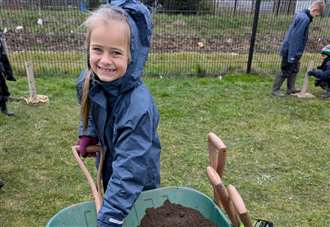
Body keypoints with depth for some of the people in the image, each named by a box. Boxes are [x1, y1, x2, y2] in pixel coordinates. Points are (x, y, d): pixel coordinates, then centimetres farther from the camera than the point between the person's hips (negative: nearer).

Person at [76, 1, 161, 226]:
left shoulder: (138, 107, -39)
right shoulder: (87, 81, -16)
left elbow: (129, 168, -37)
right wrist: (87, 135, -5)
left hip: (138, 181, -6)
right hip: (107, 163, 6)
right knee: (108, 197, 29)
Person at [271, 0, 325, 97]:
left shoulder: (301, 14, 8)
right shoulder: (304, 18, -21)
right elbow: (296, 38, -25)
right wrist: (292, 55, -24)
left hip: (291, 49, 10)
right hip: (291, 50, -10)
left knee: (294, 69, 18)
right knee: (285, 71, 0)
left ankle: (291, 89, 27)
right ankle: (275, 89, 9)